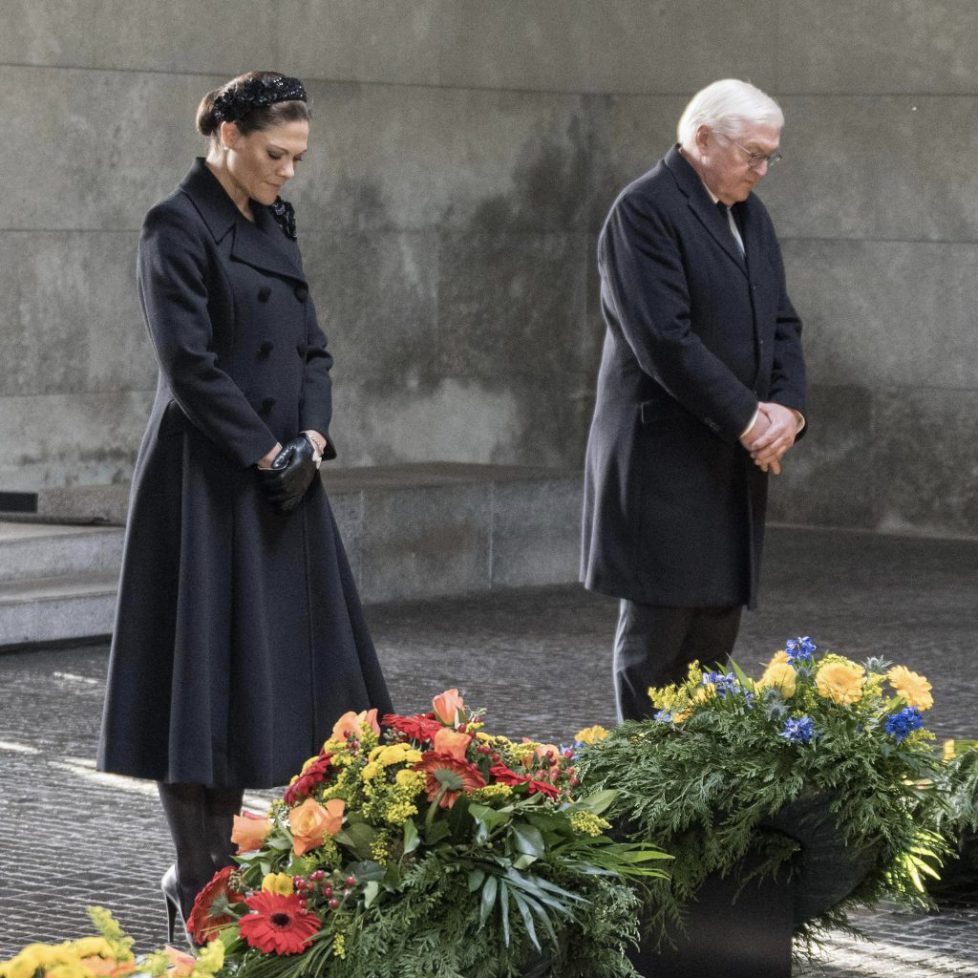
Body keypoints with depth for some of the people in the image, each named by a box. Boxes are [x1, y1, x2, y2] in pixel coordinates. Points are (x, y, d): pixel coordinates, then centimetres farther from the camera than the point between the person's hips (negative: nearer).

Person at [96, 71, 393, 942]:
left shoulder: (274, 223, 13)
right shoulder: (178, 228, -11)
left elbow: (311, 344, 14)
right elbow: (189, 360, -16)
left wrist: (312, 436, -2)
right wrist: (266, 452, -15)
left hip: (282, 472, 8)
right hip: (209, 478, -8)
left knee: (281, 659, 9)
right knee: (206, 660, -4)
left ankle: (215, 864, 16)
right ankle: (198, 881, 3)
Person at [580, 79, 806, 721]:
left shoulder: (750, 214, 16)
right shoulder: (644, 210, -12)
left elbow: (781, 324, 17)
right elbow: (664, 338, -19)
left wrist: (787, 406, -3)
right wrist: (748, 418, -16)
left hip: (737, 460, 8)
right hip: (665, 459, -8)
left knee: (716, 627, 7)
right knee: (660, 626, -3)